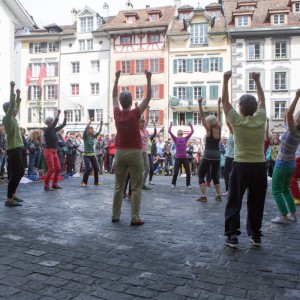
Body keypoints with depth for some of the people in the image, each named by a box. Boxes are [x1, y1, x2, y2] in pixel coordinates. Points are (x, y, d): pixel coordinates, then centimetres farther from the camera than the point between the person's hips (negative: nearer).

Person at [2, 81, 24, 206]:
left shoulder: (12, 119, 13)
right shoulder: (7, 118, -10)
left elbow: (16, 106, 28)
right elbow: (12, 104, -19)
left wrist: (18, 95, 29)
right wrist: (12, 89, -20)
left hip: (17, 149, 10)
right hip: (13, 150, -10)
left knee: (20, 173, 17)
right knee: (15, 174, -7)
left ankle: (12, 195, 26)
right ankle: (9, 199, -2)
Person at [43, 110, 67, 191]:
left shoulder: (54, 130, 11)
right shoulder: (47, 130, -9)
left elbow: (63, 125, 12)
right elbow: (54, 124, -25)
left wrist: (65, 115, 6)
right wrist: (58, 114, -25)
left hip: (55, 152, 8)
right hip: (48, 151, -8)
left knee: (58, 168, 5)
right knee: (51, 169, -13)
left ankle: (54, 184, 16)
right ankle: (46, 186, -5)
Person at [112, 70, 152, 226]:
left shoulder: (117, 114, 0)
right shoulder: (135, 114, -11)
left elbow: (114, 97, 16)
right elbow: (148, 97, -5)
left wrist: (117, 79, 21)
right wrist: (148, 79, -3)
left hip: (119, 152, 5)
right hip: (134, 153, -4)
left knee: (118, 186, 12)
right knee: (136, 188, 0)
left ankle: (115, 215, 17)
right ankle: (135, 218, -1)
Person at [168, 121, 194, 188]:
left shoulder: (185, 138, 7)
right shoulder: (175, 139, 1)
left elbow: (192, 131, 5)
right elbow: (169, 131, -7)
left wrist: (190, 125, 10)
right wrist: (171, 125, 3)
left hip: (185, 158, 2)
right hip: (178, 158, -2)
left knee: (188, 172, 0)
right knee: (175, 172, -1)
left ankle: (188, 184, 15)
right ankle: (173, 184, 18)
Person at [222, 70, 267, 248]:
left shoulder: (237, 121, -8)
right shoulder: (261, 119, -1)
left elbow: (225, 101, 2)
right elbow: (262, 100, 16)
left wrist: (226, 80, 6)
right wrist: (257, 80, 21)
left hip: (241, 166, -3)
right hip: (260, 166, 3)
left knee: (234, 203, 6)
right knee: (256, 203, 14)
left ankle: (232, 236, 5)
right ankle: (255, 235, 21)